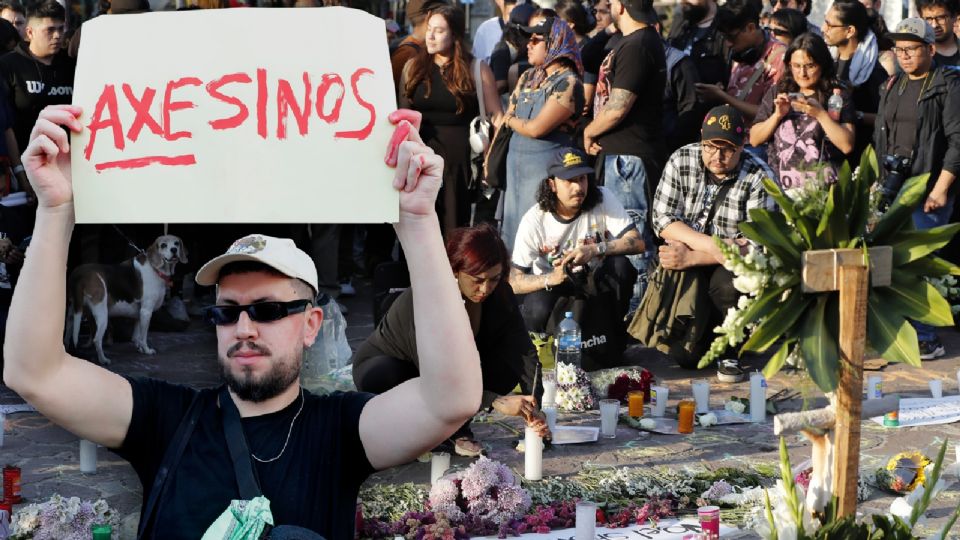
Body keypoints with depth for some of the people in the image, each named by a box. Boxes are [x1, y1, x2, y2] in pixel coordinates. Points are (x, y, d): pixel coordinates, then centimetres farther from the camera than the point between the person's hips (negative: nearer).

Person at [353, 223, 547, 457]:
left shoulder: (500, 295, -19)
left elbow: (522, 350, -23)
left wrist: (533, 404, -40)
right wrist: (496, 401, -51)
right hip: (383, 366, -5)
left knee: (508, 367, -20)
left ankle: (456, 428, -5)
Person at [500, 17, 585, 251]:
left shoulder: (568, 83, -12)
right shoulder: (528, 77, 12)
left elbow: (536, 128, -17)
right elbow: (505, 118, 14)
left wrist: (512, 121, 2)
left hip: (546, 165, -7)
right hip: (515, 159, 8)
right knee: (510, 227, 8)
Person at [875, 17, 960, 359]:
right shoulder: (893, 87, 18)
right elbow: (879, 138, 22)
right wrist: (877, 182, 14)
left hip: (929, 189, -7)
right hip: (893, 187, 7)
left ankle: (925, 338, -5)